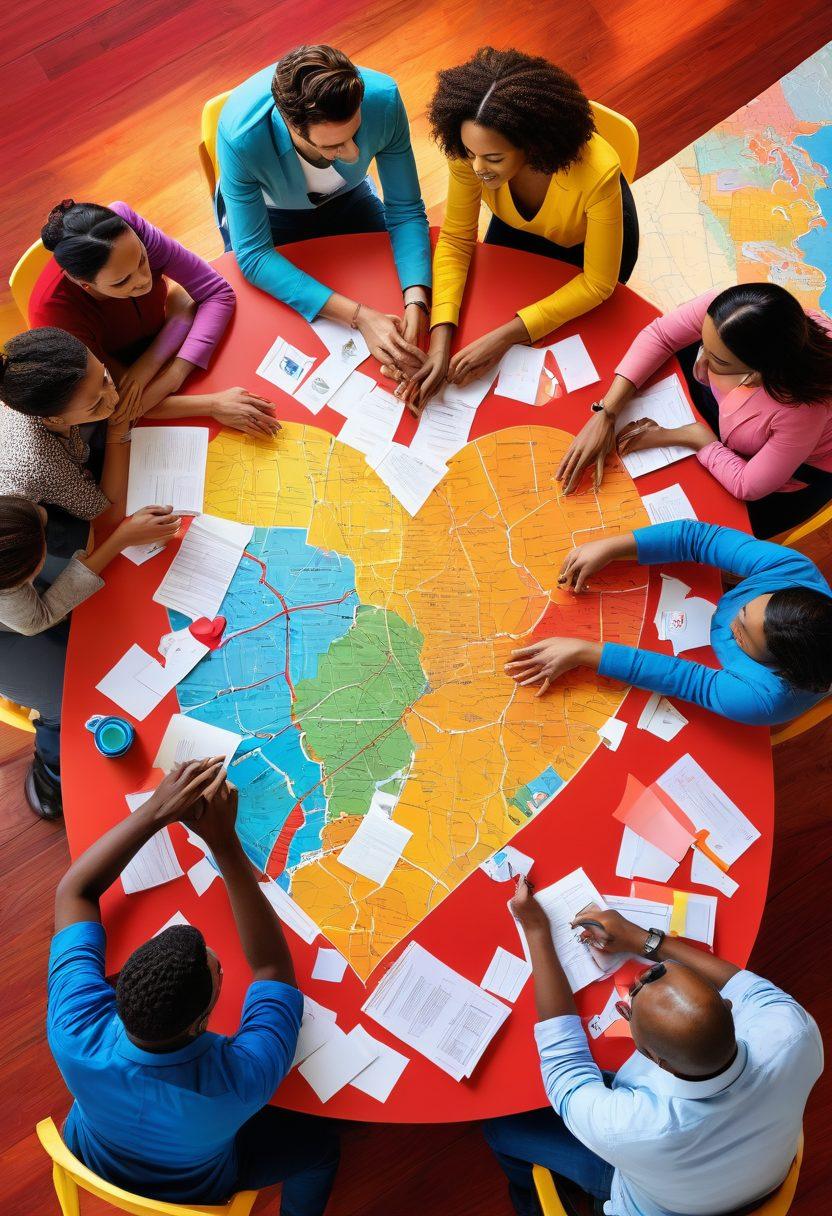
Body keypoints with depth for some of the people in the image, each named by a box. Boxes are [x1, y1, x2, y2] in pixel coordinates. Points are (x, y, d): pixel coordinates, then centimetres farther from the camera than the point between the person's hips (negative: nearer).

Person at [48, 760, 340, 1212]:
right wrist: (224, 841, -41)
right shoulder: (242, 1082, -47)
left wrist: (156, 809, -37)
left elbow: (74, 891, -29)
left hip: (89, 1159, 3)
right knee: (320, 1143, 18)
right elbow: (272, 966, -33)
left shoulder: (77, 1036, -41)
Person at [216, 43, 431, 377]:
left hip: (345, 197, 2)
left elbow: (406, 211, -23)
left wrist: (416, 302, -42)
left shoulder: (382, 97, -34)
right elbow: (253, 255, -35)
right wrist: (359, 316, -46)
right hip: (264, 211, -2)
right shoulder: (240, 135, -40)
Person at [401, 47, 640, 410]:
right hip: (518, 228, 3)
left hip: (588, 240, -2)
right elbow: (455, 240, -24)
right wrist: (440, 339, -39)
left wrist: (506, 337, -40)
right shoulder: (471, 151, -36)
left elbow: (596, 285, -32)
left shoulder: (597, 173, -44)